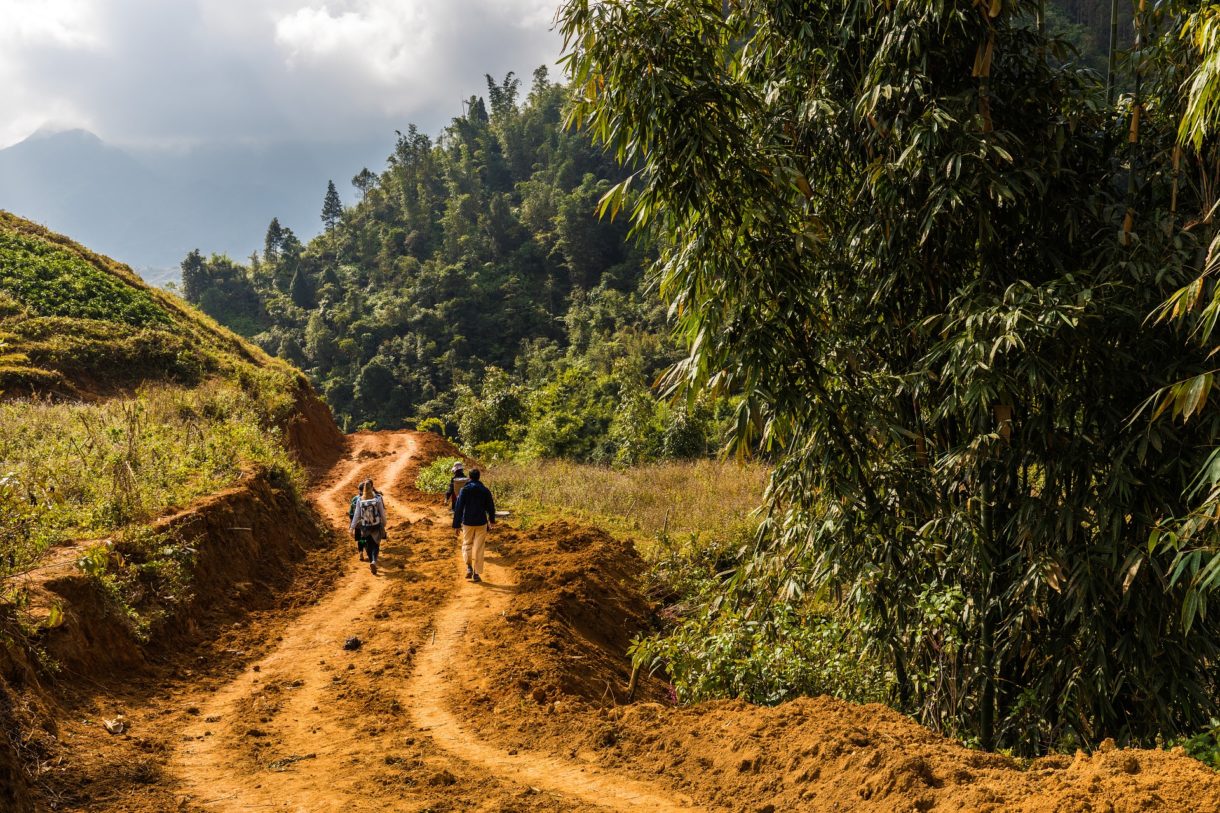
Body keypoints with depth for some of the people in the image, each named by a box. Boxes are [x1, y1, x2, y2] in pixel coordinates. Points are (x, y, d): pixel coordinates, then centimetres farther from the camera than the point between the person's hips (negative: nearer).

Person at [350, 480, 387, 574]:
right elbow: (382, 513, -6)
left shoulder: (360, 500, -8)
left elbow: (356, 515, -6)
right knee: (376, 545, 7)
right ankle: (374, 561, -17)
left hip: (365, 527, 1)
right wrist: (384, 524, 8)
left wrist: (352, 527, -1)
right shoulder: (377, 498, -11)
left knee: (368, 545, 20)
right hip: (376, 526, -1)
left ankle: (371, 562, 28)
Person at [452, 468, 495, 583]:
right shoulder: (485, 490, -2)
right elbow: (491, 507, 6)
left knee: (467, 544, 17)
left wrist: (456, 524, -3)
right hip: (481, 522, 1)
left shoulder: (464, 490, -7)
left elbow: (458, 508, -9)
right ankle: (476, 574, 5)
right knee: (479, 548, 6)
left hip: (467, 522, -1)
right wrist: (492, 520, 24)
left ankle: (469, 567, -1)